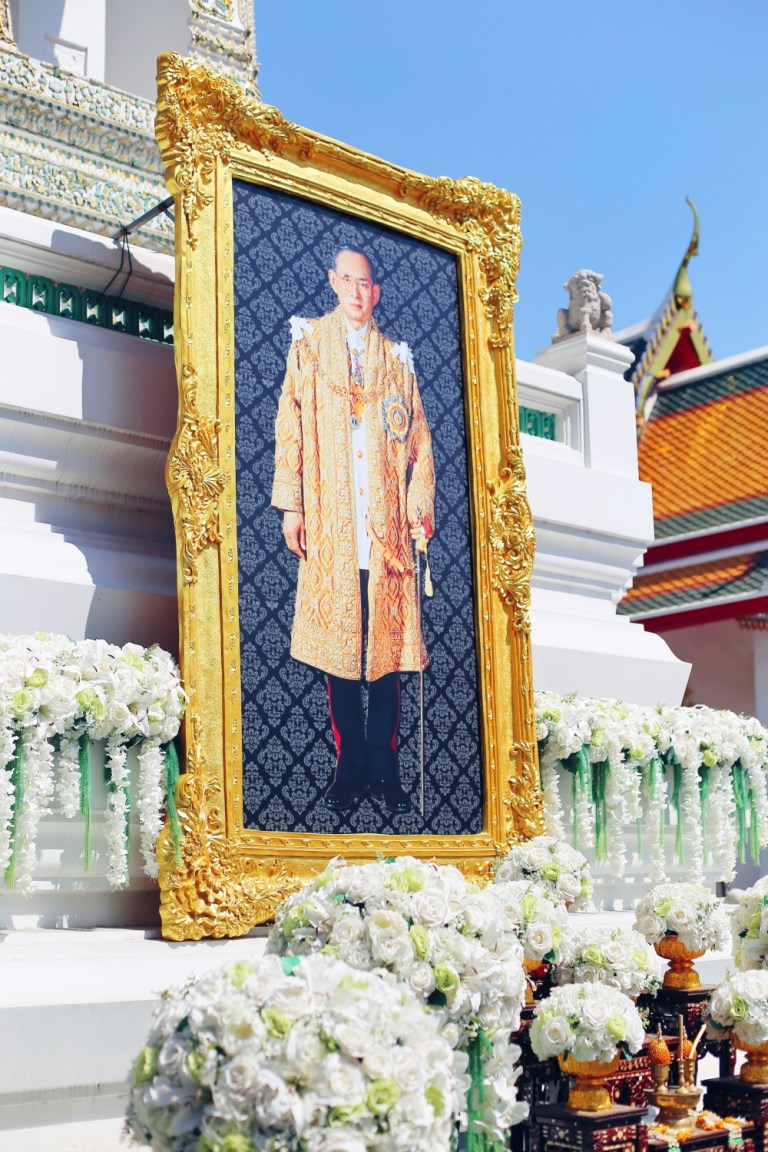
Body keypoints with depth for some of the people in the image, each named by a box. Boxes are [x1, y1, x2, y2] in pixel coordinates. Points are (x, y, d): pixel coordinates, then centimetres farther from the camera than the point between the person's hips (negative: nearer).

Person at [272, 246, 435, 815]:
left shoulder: (397, 357, 16)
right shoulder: (309, 342, 11)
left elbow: (418, 438, 12)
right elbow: (290, 426, 5)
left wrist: (421, 504, -1)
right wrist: (291, 504, -4)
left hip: (387, 525, 1)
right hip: (329, 523, -1)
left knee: (387, 648, -1)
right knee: (336, 648, 0)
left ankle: (385, 771, 6)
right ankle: (351, 767, 9)